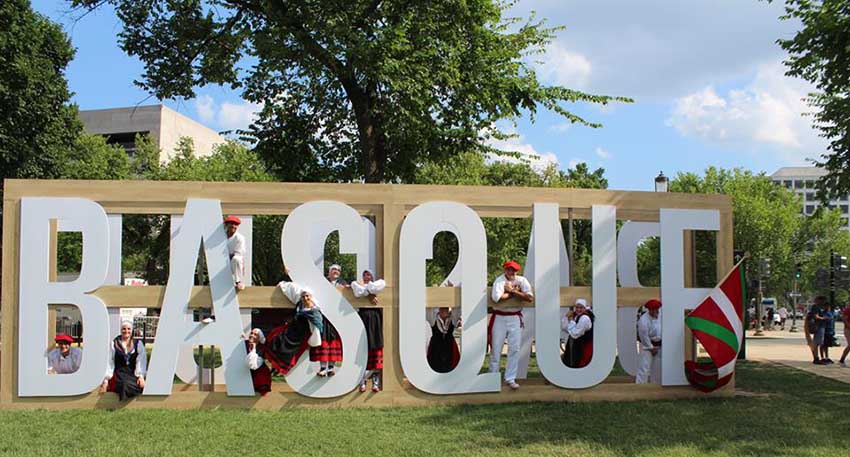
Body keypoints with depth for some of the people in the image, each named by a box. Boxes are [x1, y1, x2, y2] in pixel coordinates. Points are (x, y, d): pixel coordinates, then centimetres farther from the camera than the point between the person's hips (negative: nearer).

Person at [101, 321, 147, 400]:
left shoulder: (138, 343, 12)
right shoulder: (114, 344, 10)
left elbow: (141, 361, 2)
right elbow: (109, 362, 3)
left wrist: (141, 376, -12)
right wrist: (106, 379, -6)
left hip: (133, 374, 1)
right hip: (119, 373, -1)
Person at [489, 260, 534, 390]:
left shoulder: (522, 281, 0)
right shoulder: (499, 281, -9)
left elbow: (529, 297, -14)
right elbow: (497, 297, -28)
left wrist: (512, 290, -17)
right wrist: (513, 292, -16)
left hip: (515, 318, 2)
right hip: (499, 317, -2)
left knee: (515, 349, 0)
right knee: (496, 349, 5)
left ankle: (510, 379, 9)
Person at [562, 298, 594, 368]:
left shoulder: (585, 318, -20)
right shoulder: (576, 316, 8)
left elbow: (575, 334, -22)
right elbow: (564, 328, 6)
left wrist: (571, 320, -17)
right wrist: (567, 317, -6)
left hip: (583, 348, -10)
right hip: (576, 346, 10)